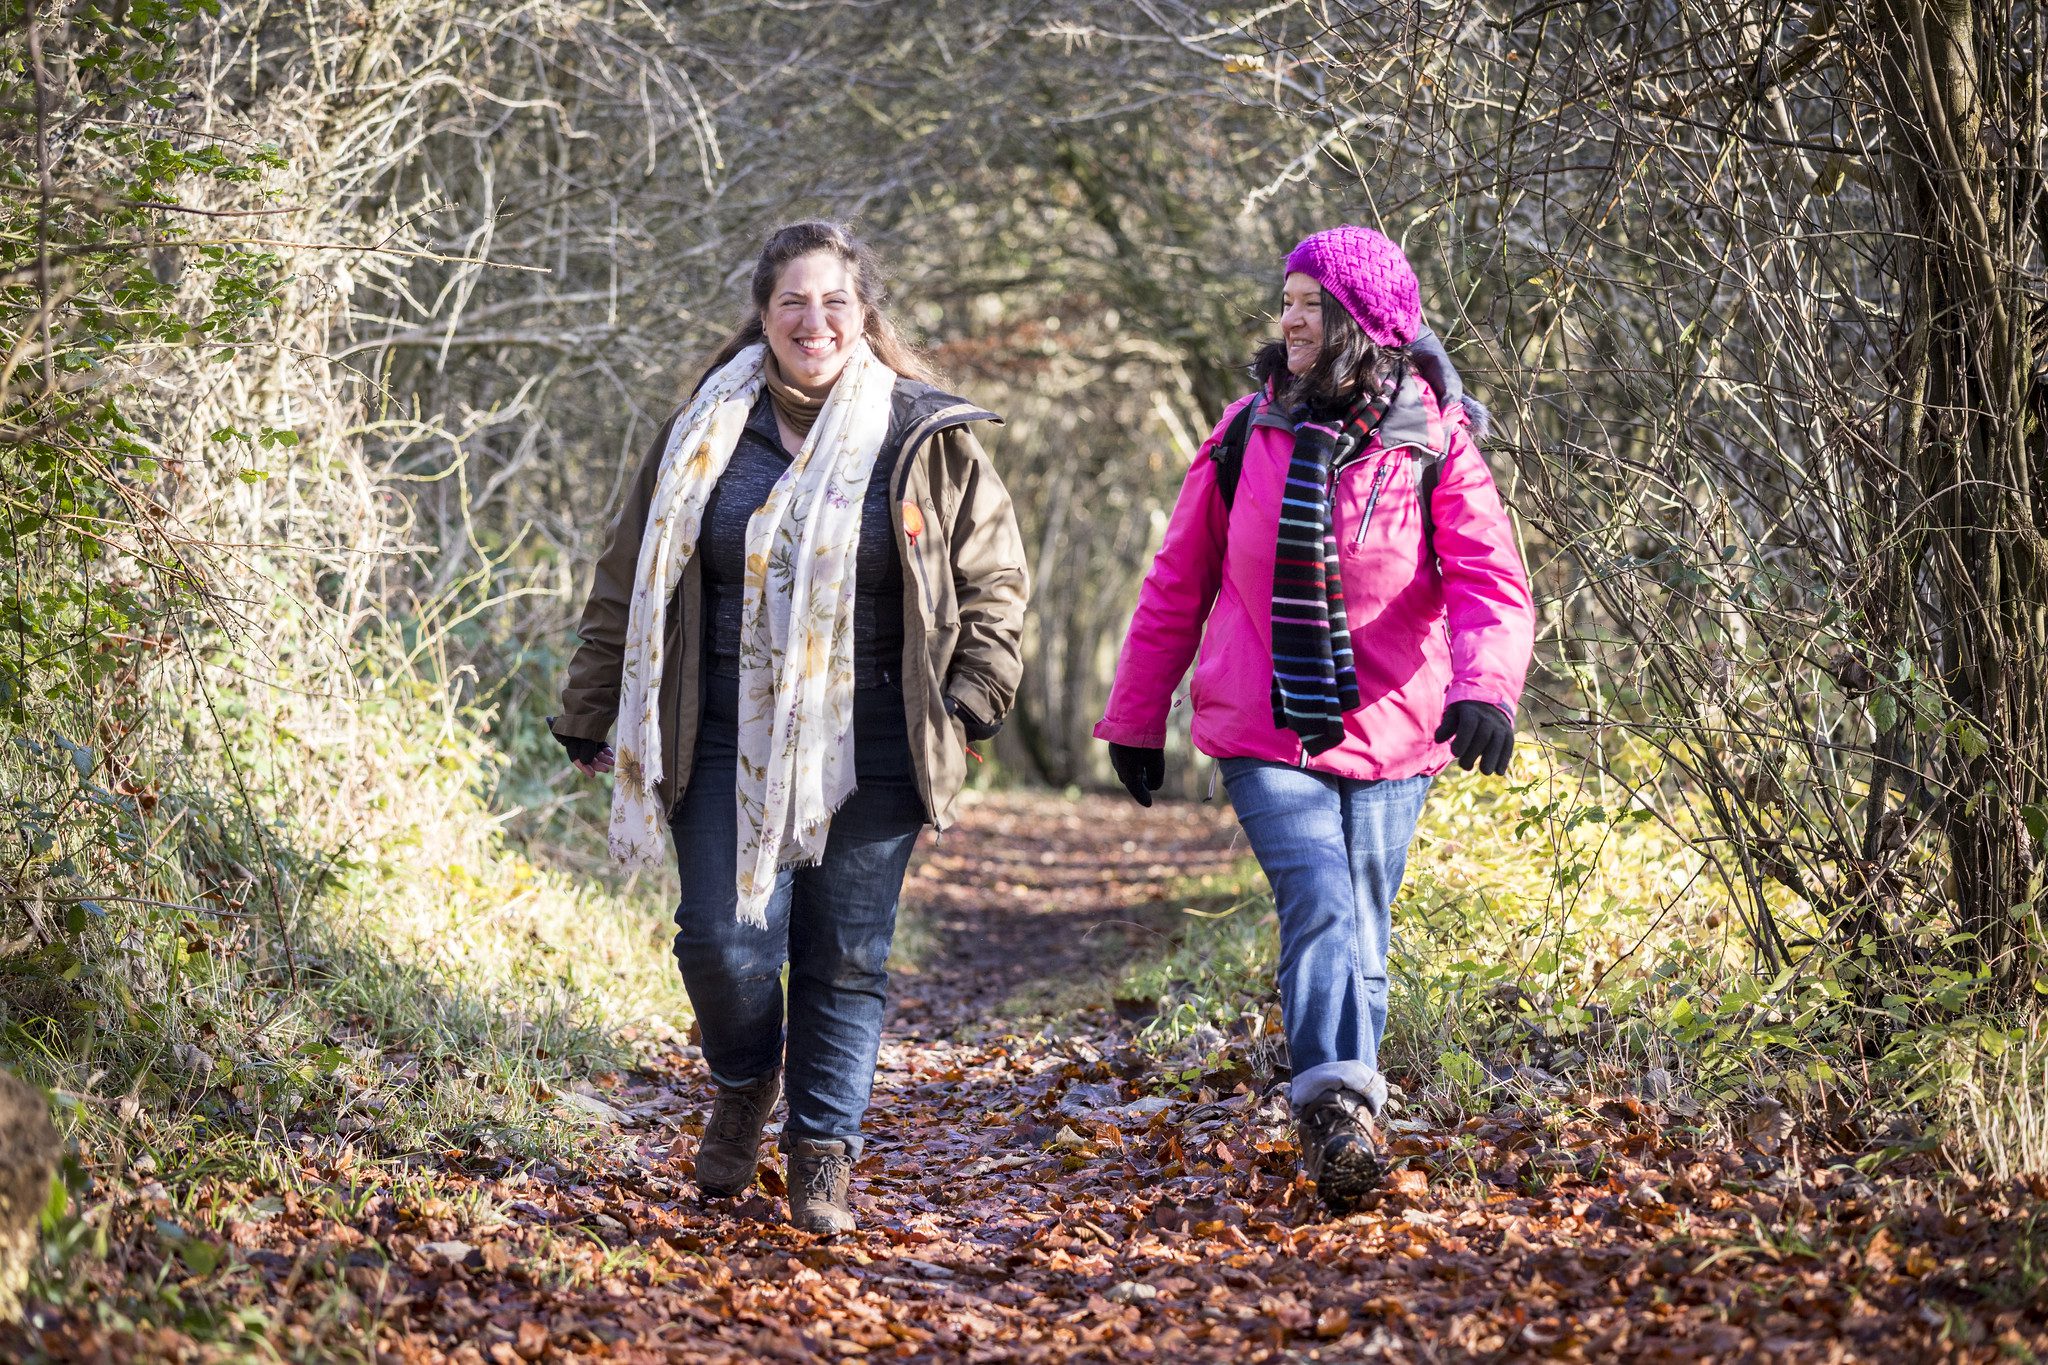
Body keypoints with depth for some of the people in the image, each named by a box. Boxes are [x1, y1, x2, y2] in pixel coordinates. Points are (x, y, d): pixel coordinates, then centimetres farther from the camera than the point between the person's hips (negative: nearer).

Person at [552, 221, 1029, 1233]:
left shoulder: (925, 438, 2)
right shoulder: (706, 435, 7)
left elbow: (992, 578, 7)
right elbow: (631, 580, 14)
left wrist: (971, 700, -4)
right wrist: (592, 714, 14)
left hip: (869, 753, -1)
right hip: (728, 742, 1)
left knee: (846, 957, 3)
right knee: (722, 940, -7)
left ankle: (824, 1154, 17)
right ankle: (744, 1083, 24)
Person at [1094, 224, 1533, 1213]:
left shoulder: (1434, 443, -2)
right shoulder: (1247, 434, 4)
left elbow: (1490, 580, -11)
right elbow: (1179, 580, 12)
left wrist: (1485, 687, -31)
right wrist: (1136, 717, 13)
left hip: (1388, 735, 0)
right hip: (1263, 732, 0)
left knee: (1359, 941, 8)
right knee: (1320, 907, -20)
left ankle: (1333, 1124, 23)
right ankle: (1337, 1113, -28)